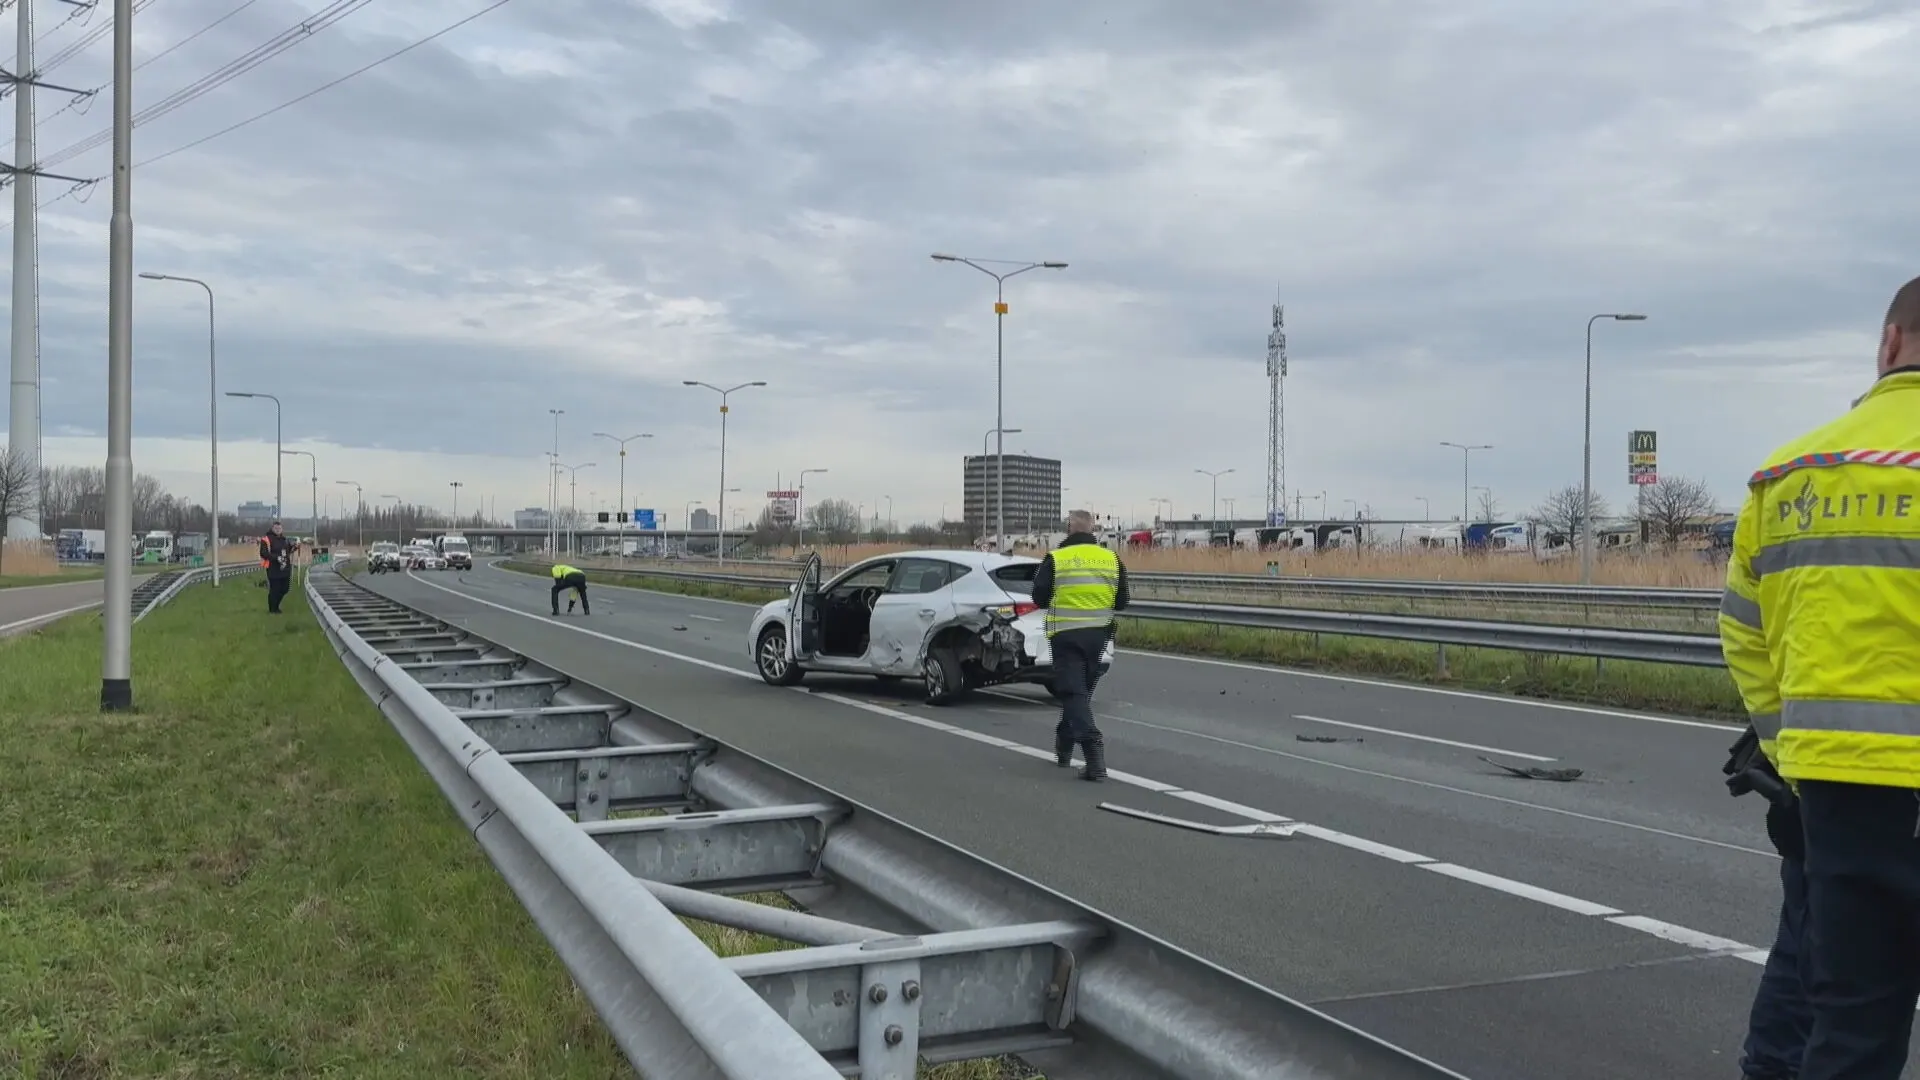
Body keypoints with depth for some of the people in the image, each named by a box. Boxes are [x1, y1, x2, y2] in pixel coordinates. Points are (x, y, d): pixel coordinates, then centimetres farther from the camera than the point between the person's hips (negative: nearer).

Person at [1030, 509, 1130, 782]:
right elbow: (1121, 602, 7)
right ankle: (1064, 748, 31)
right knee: (1081, 690, 19)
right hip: (1098, 634, 4)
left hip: (1066, 633, -4)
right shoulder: (1112, 559, 2)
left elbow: (1039, 598, -1)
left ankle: (1092, 747, -22)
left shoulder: (1055, 559, -8)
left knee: (1073, 692, -4)